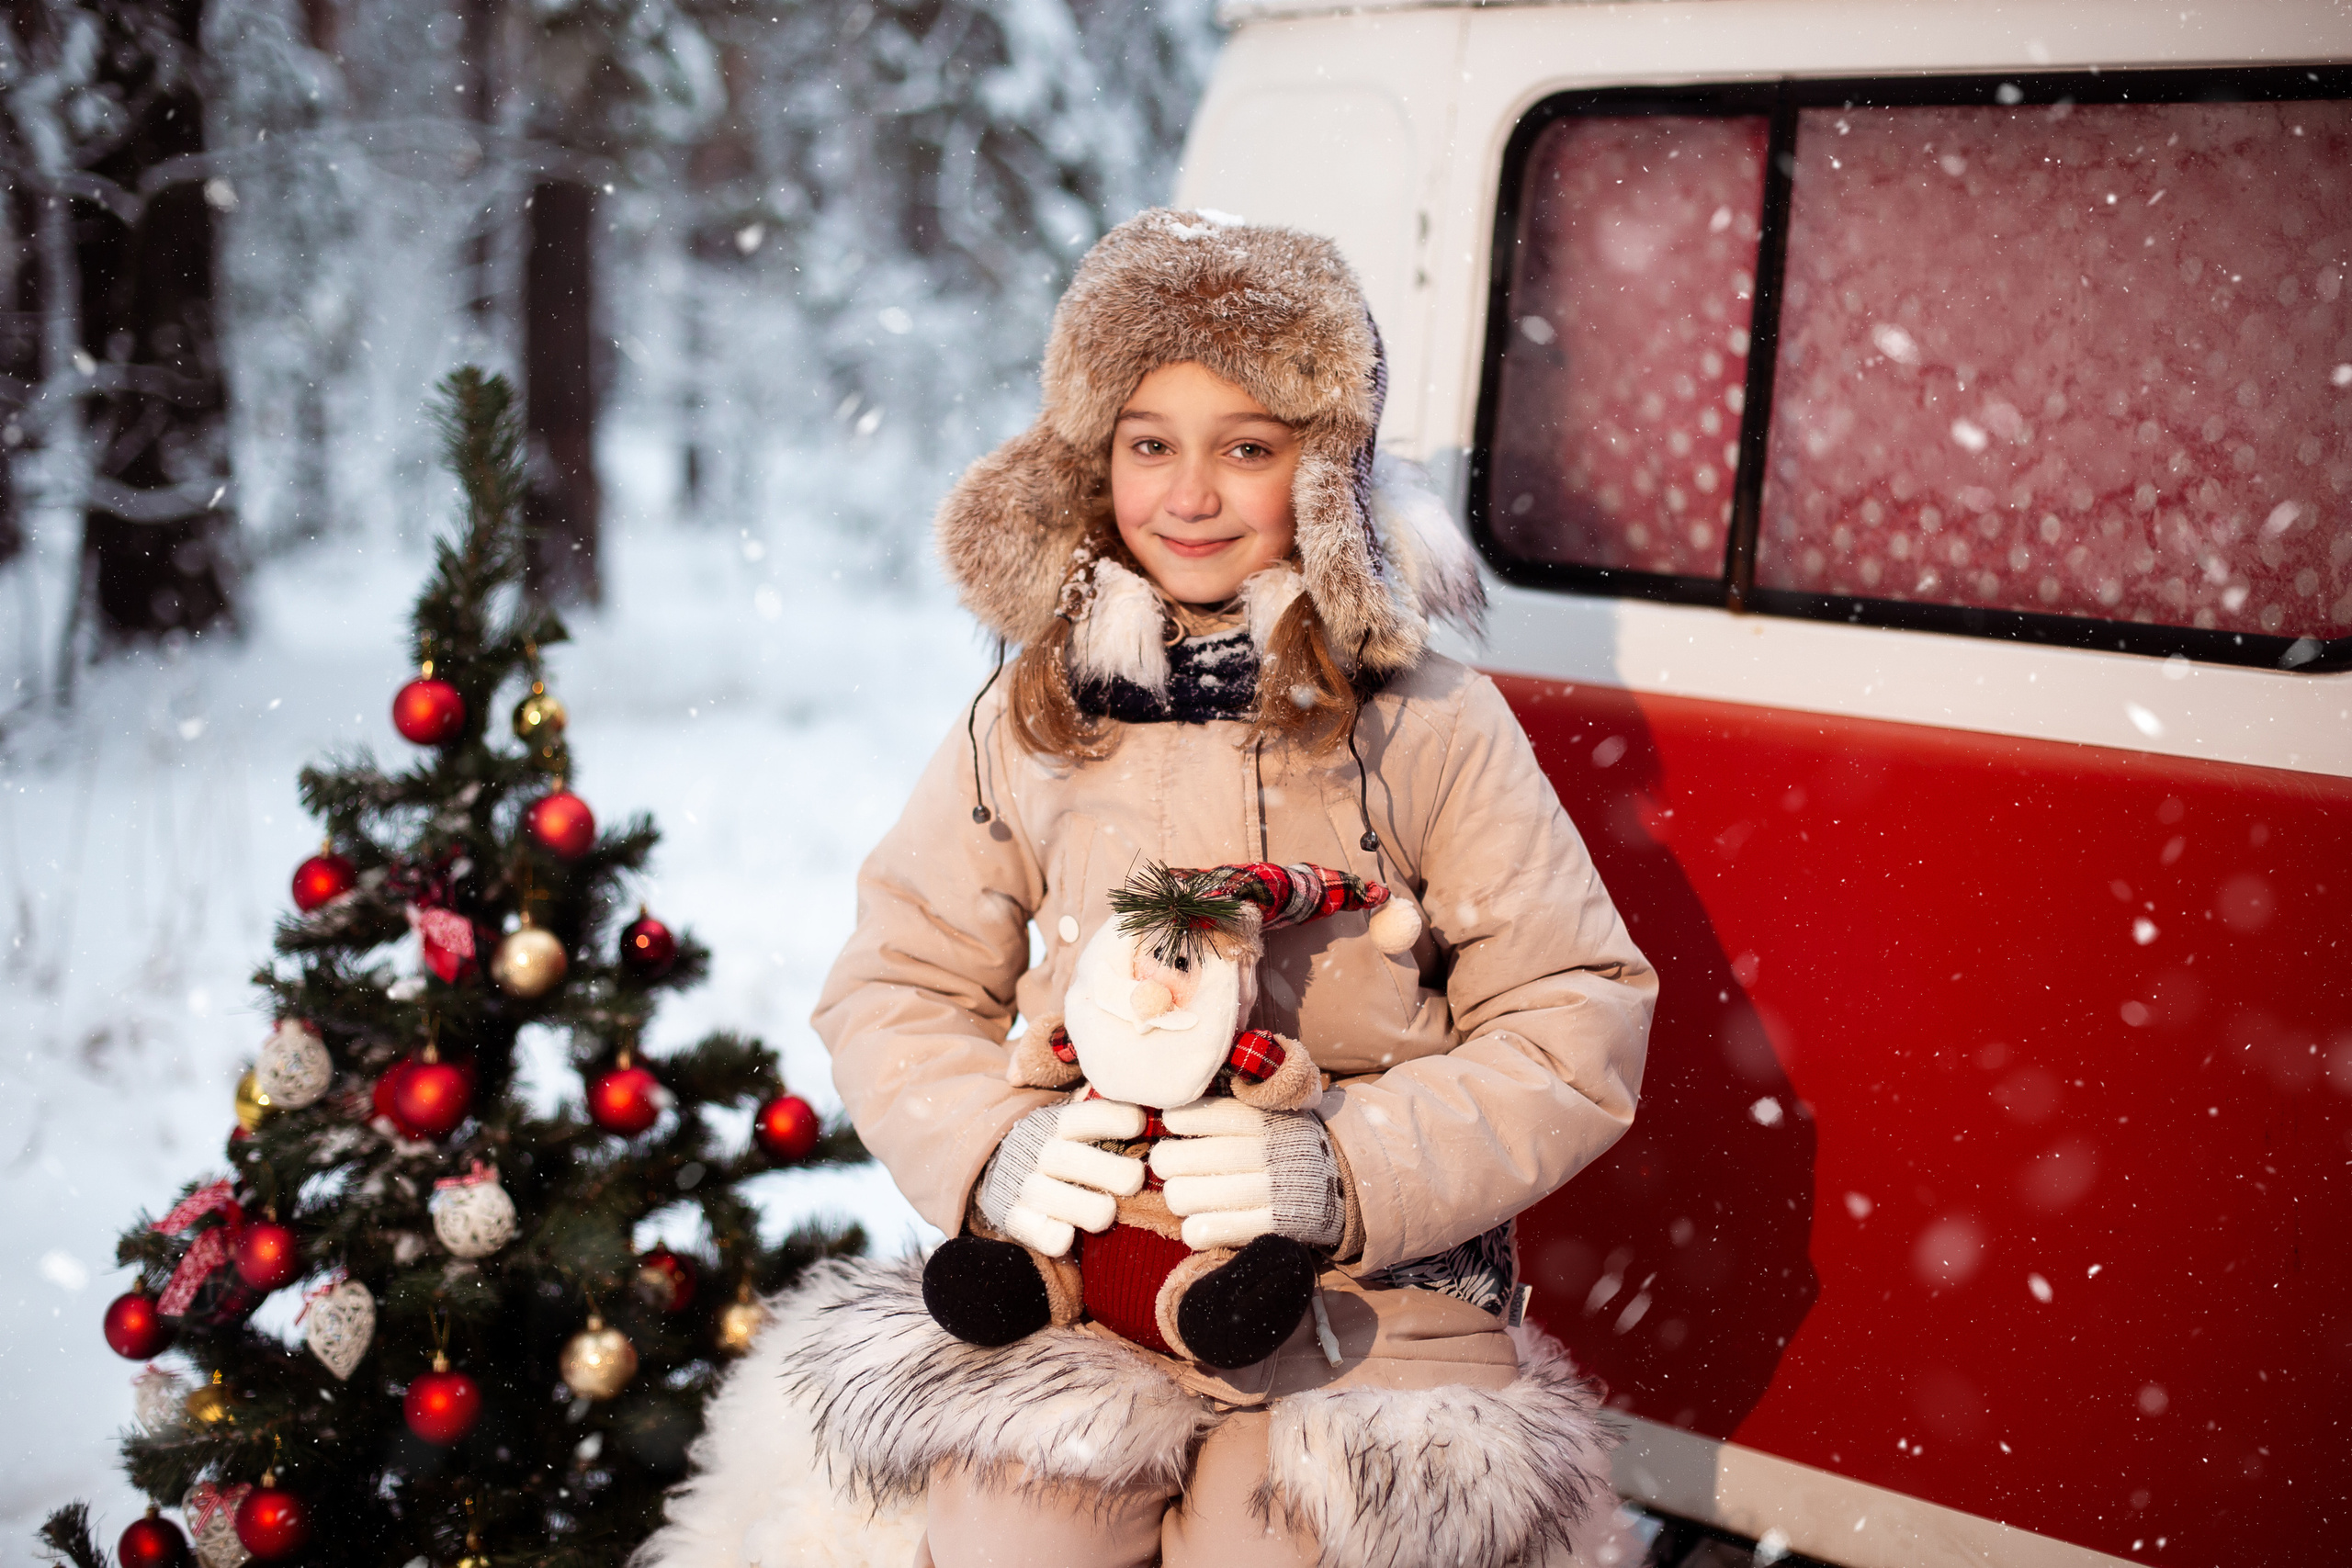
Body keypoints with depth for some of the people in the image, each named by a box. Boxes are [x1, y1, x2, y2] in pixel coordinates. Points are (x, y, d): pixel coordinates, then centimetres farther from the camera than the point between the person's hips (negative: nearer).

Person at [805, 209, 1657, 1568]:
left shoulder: (1435, 727, -2)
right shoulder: (1027, 721, 6)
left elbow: (1579, 1022, -4)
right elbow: (895, 988, 9)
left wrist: (1351, 1169, -17)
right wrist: (993, 1149, -11)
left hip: (1370, 1292, -1)